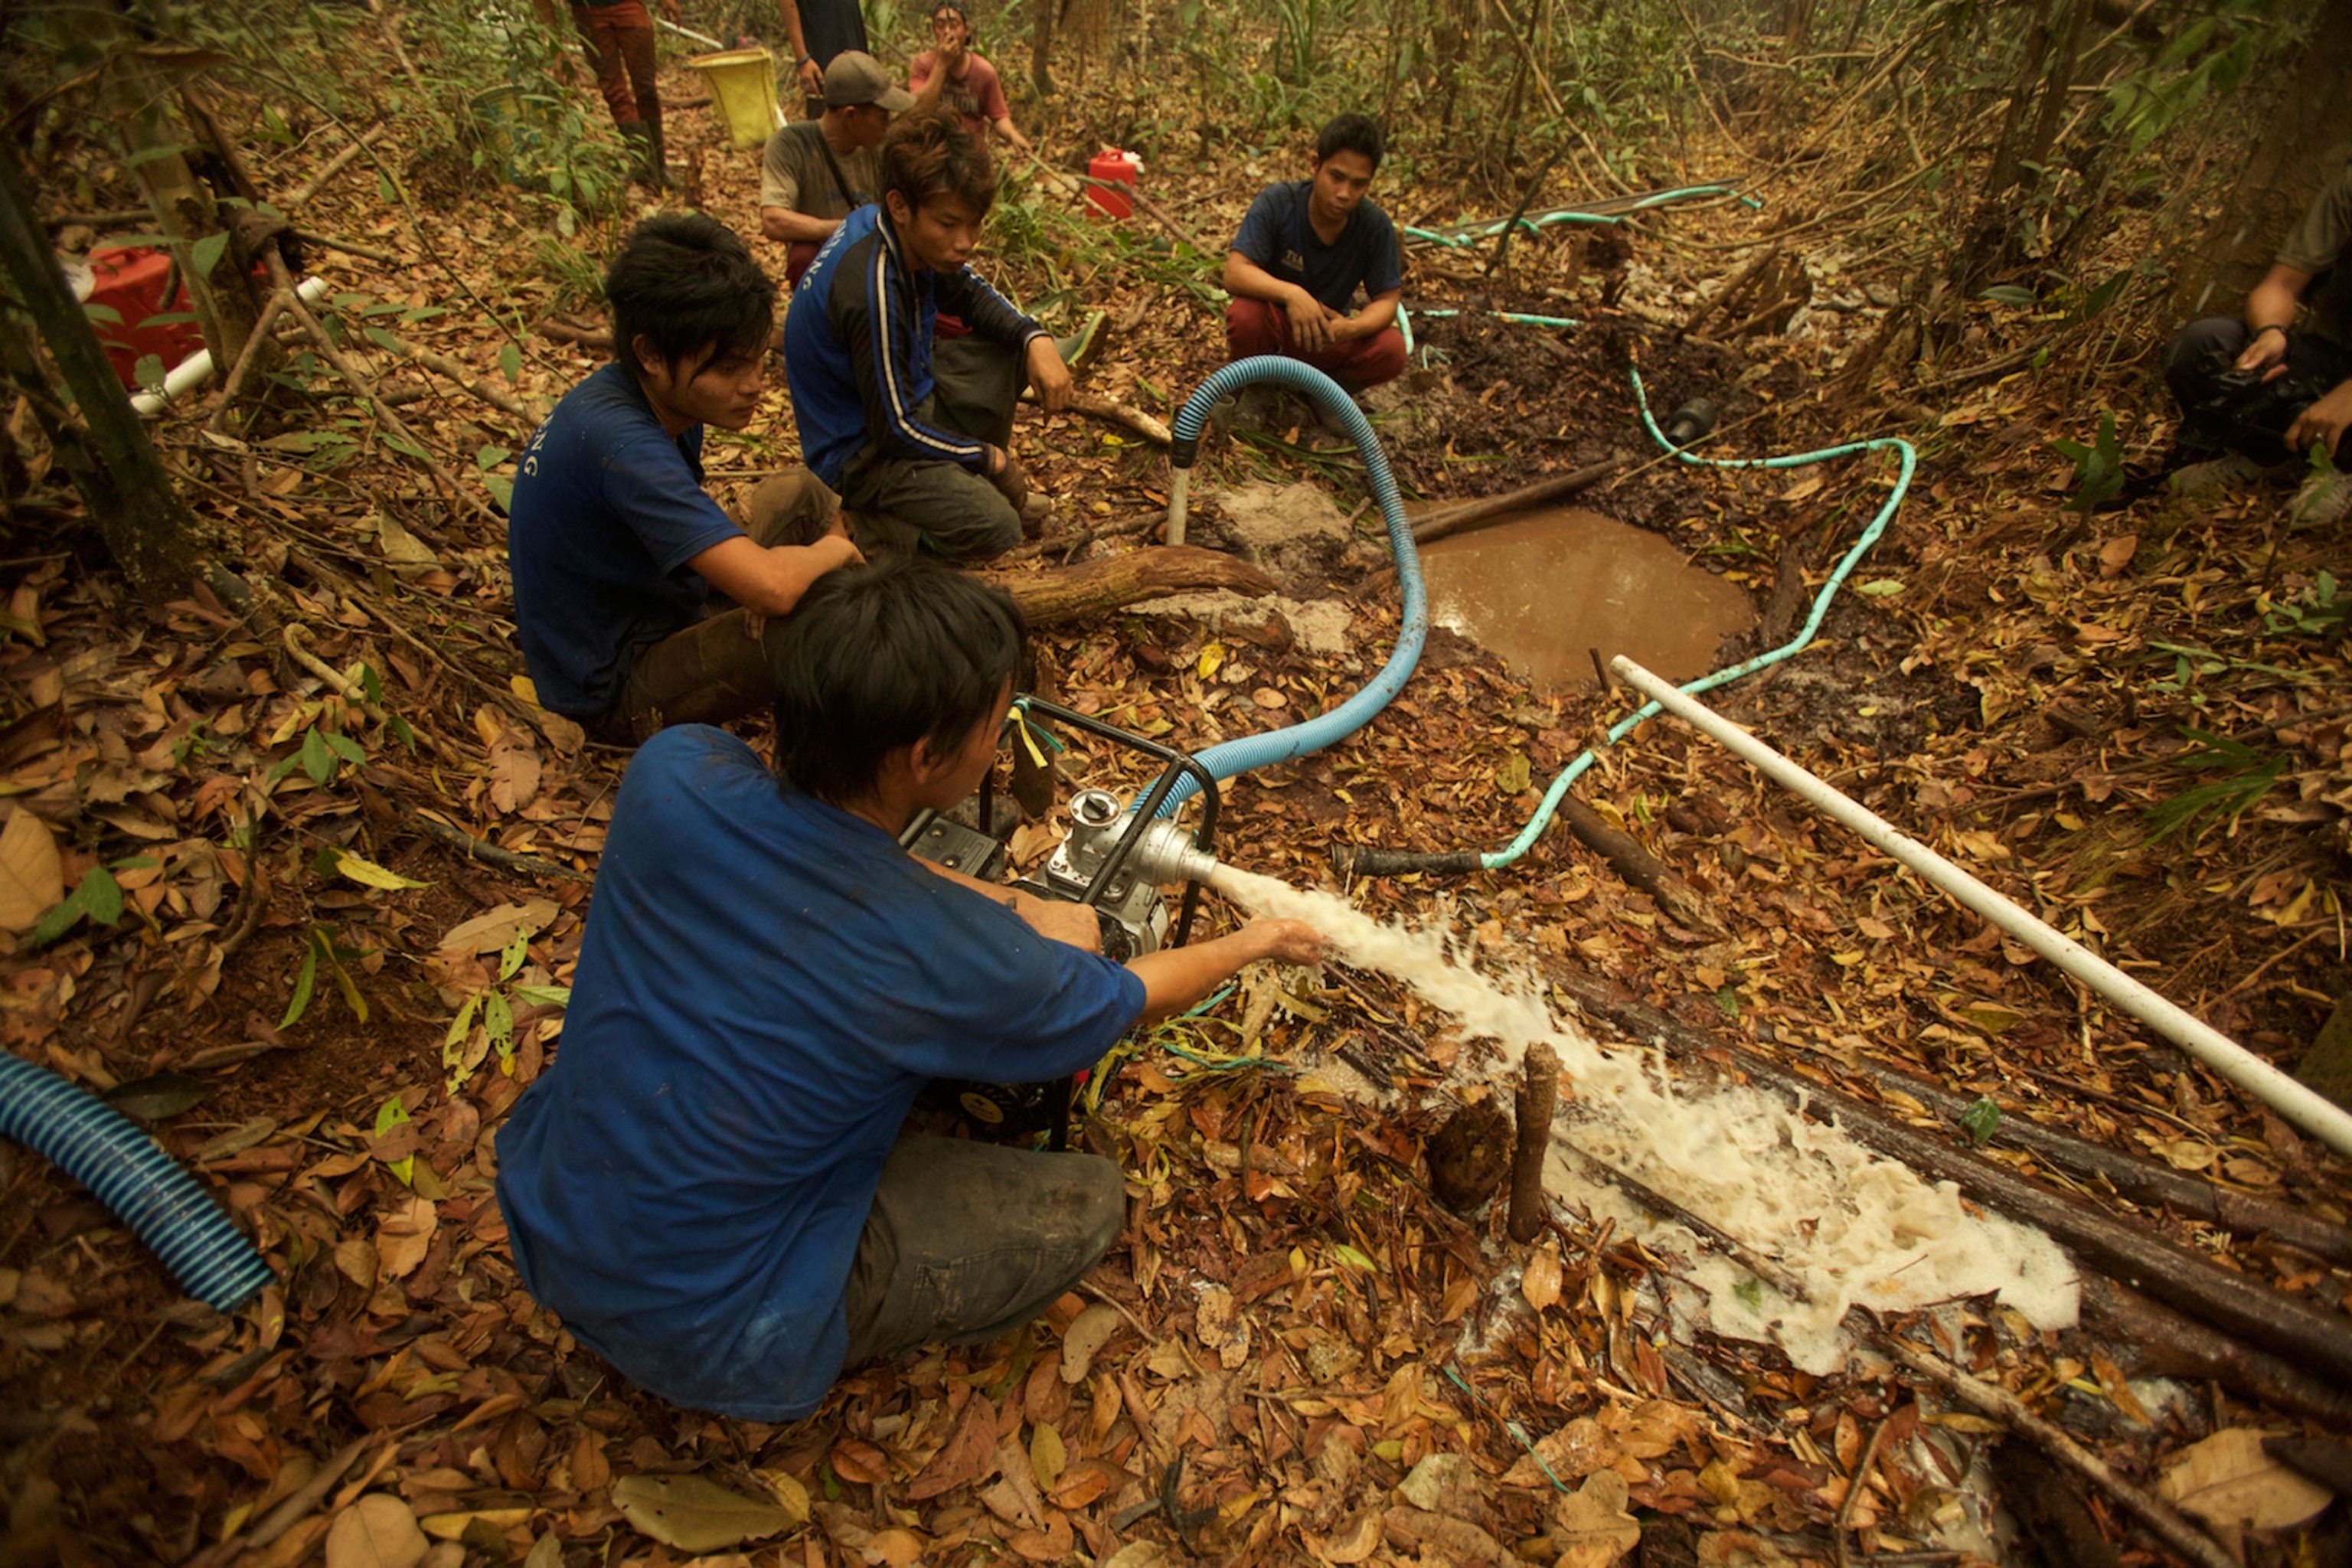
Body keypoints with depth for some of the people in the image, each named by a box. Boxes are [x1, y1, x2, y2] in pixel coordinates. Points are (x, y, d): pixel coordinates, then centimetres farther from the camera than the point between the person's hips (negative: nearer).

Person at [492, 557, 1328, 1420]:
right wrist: (1256, 941, 11)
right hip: (702, 1339, -5)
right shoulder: (951, 958, -30)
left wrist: (1006, 906, -1)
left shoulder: (672, 774, -19)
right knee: (1086, 1200, 2)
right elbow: (1131, 997, -8)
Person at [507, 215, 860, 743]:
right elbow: (772, 586, -41)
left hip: (657, 608, 10)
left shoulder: (667, 397, -4)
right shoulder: (621, 443, -32)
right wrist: (833, 551, -18)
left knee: (800, 494, 11)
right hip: (618, 686, -10)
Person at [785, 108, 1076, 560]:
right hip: (865, 447, -9)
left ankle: (969, 483, 13)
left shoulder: (913, 235, -7)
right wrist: (991, 458, -13)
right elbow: (895, 428, -26)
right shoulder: (873, 287, -31)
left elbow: (971, 295, 13)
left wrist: (1035, 339, -7)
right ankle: (884, 514, -3)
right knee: (996, 529, -29)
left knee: (1022, 347, 9)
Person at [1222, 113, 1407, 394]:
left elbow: (1387, 300, -13)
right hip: (1275, 327, -2)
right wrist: (1290, 293, -48)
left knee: (1391, 351, -25)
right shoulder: (1277, 203, -20)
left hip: (1328, 336, 2)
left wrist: (1352, 328, -37)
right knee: (1244, 315, -35)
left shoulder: (1376, 226, -15)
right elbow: (1234, 274, -29)